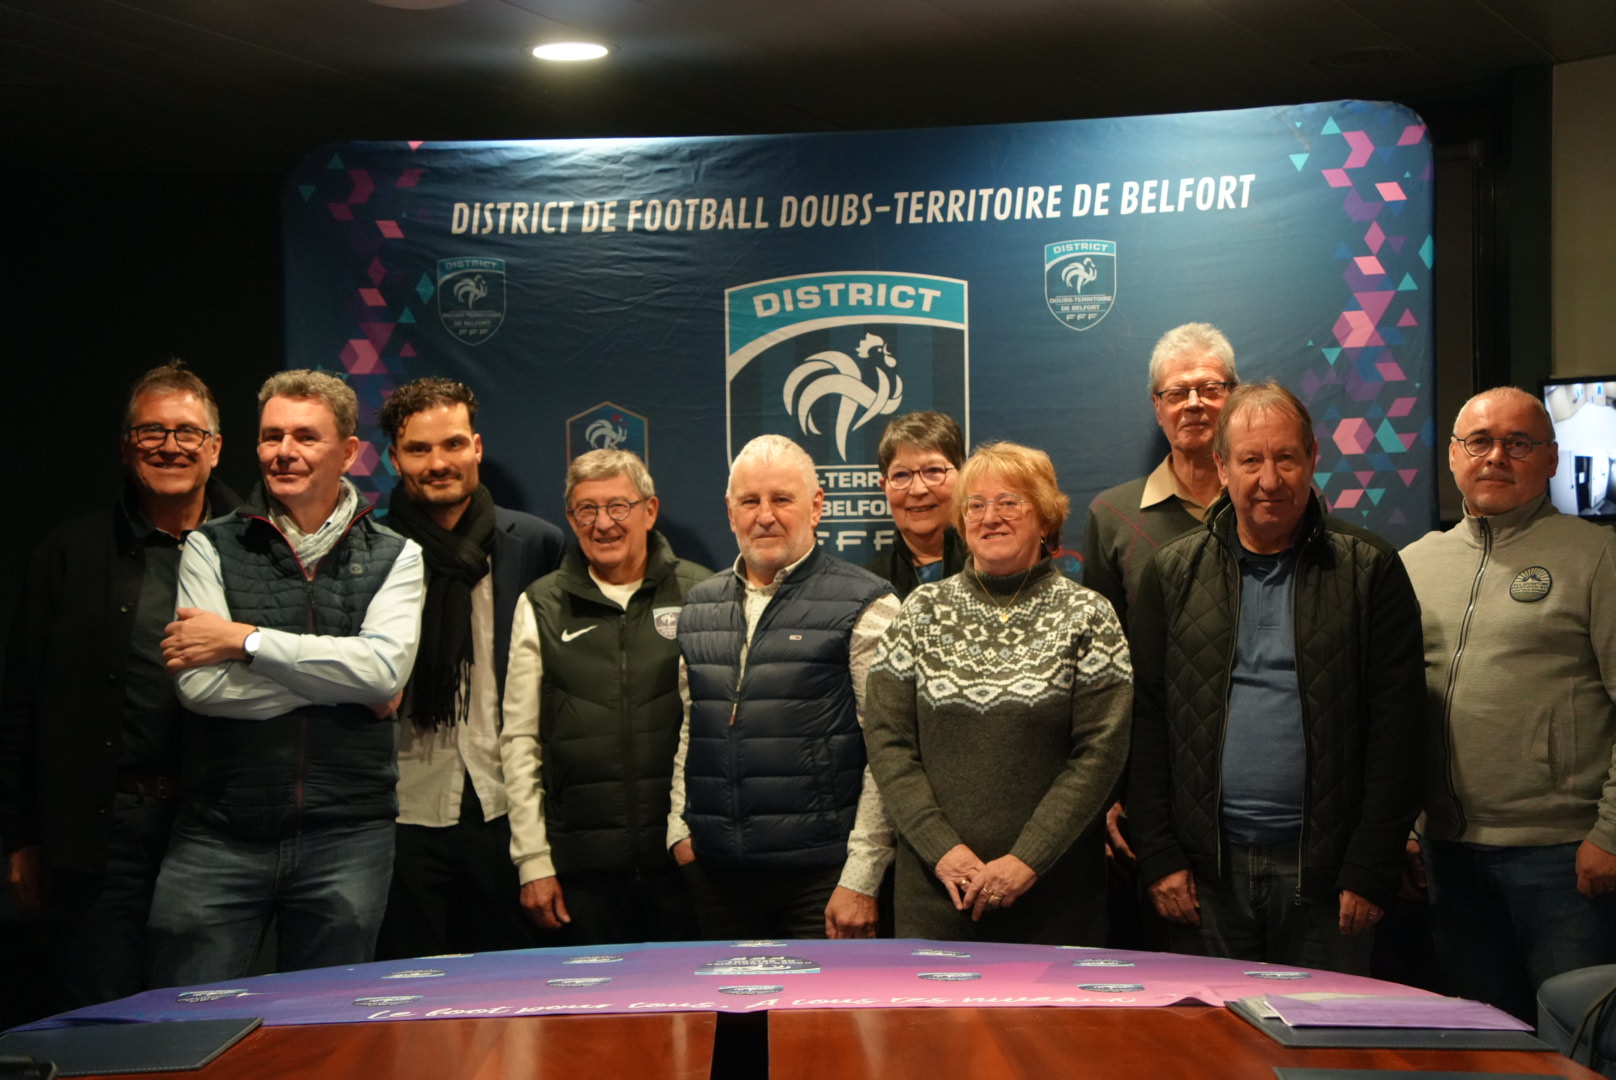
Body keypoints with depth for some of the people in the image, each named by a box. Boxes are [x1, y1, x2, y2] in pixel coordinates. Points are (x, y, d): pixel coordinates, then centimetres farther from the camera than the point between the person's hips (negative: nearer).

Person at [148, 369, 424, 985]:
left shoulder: (394, 558, 7)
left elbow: (385, 667, -12)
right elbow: (199, 684, -9)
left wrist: (244, 640, -11)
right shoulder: (212, 548, 6)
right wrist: (342, 684, -8)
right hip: (219, 835, 0)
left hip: (345, 835, 1)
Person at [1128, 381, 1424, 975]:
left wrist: (1372, 866, -8)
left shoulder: (1371, 571, 1)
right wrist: (1159, 855, -2)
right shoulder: (1173, 572, 7)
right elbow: (1146, 719, 5)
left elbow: (1396, 727, -2)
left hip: (1324, 872, -1)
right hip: (1207, 869, 2)